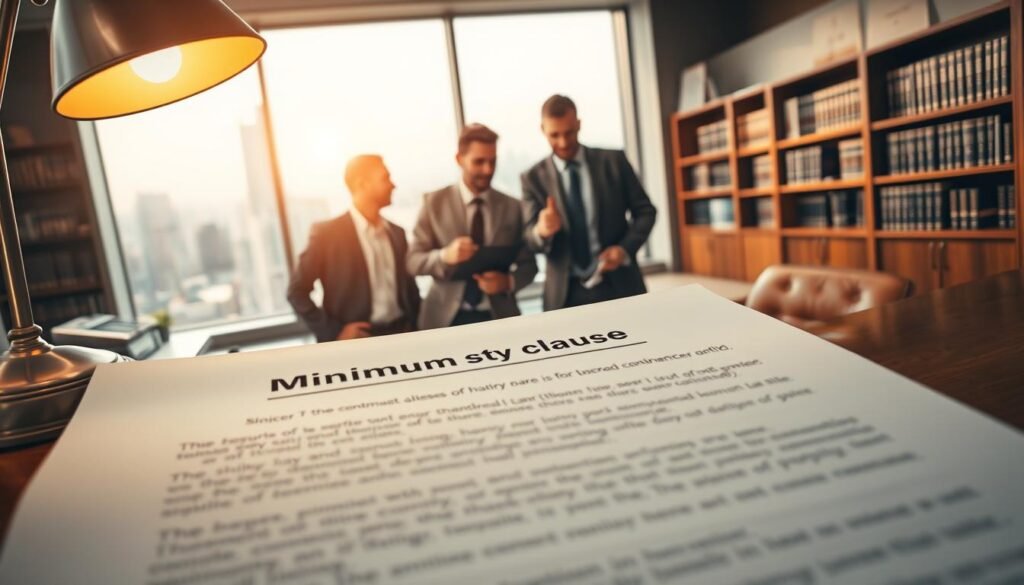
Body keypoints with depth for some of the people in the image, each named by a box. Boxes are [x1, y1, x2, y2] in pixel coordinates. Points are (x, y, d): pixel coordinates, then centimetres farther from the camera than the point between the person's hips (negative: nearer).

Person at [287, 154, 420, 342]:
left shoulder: (396, 232, 9)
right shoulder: (327, 233, -7)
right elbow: (296, 292, -4)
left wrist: (413, 328, 5)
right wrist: (334, 332, -10)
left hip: (400, 336, 5)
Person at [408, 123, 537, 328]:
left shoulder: (512, 207, 3)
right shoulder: (434, 202, -1)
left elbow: (528, 264, 7)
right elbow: (413, 261, -4)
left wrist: (508, 282, -14)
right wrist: (445, 256, -24)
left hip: (498, 316, 1)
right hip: (447, 317, -1)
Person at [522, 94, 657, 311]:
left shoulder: (613, 161, 2)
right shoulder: (533, 178, 2)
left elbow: (645, 211, 6)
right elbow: (531, 239, -4)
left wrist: (625, 248, -11)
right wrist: (541, 231, -29)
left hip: (619, 287, 0)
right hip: (567, 294, 0)